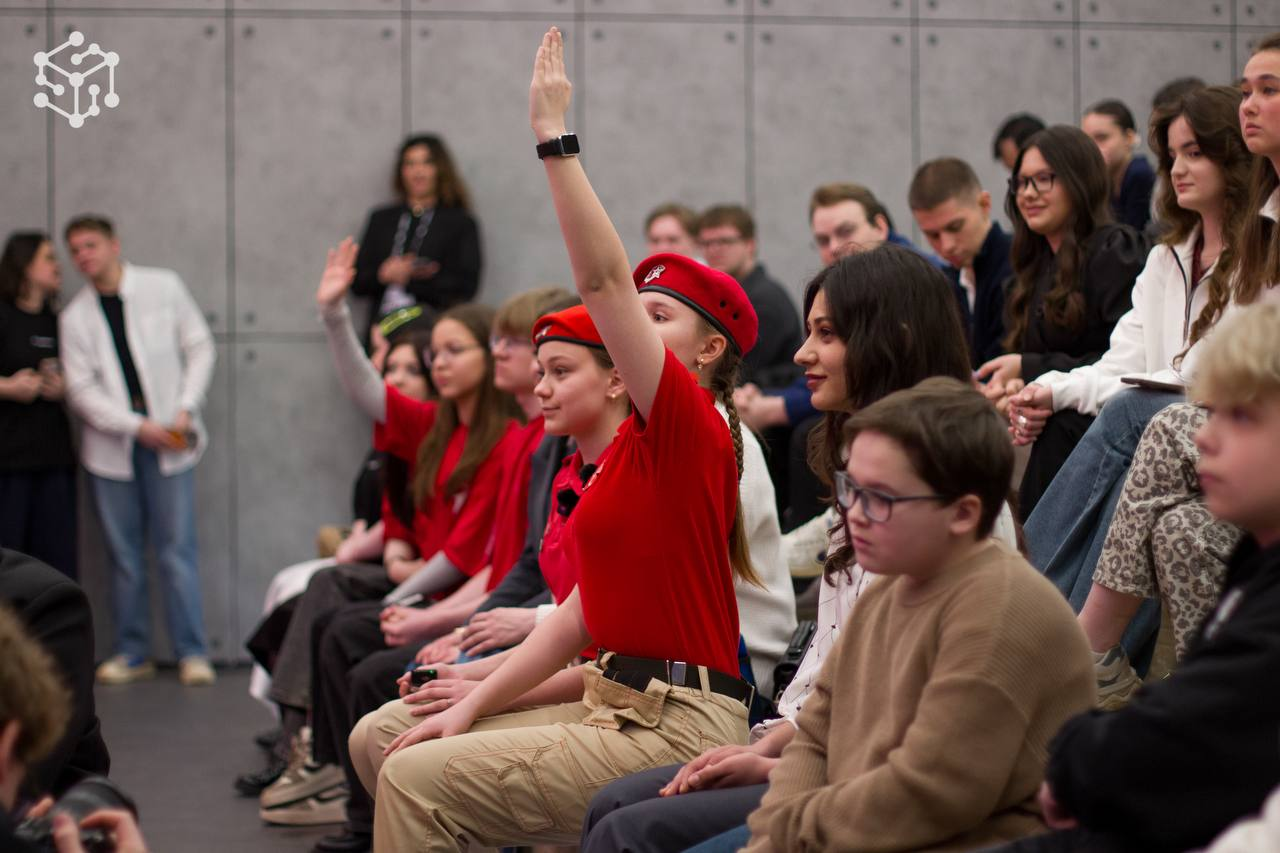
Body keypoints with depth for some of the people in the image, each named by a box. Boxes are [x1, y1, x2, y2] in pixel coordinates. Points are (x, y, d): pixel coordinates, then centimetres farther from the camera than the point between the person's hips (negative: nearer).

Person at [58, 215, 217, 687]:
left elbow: (200, 349, 5)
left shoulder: (164, 287, 3)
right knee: (124, 554, 5)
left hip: (168, 441, -2)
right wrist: (136, 426, -12)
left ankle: (192, 651, 0)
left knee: (177, 549, -4)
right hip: (111, 447, 2)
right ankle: (132, 652, 15)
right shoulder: (74, 317, 4)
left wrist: (184, 410, -7)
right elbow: (82, 389, -1)